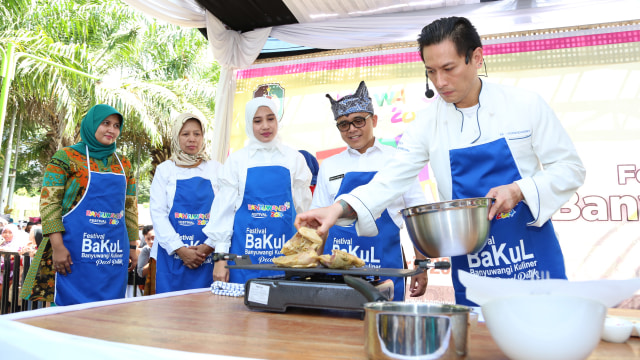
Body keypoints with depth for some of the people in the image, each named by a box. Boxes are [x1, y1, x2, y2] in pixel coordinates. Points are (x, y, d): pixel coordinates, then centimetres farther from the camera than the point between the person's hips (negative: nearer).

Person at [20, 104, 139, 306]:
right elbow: (48, 203, -6)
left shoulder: (124, 165, 14)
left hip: (113, 255, 4)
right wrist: (58, 247, -14)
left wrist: (132, 247, 13)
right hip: (75, 251, -4)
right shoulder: (66, 158, 0)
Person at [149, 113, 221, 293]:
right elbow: (158, 213, 0)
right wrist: (180, 249, -11)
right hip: (172, 254, 0)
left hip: (208, 256, 0)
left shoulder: (215, 169, 8)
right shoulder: (165, 170, 8)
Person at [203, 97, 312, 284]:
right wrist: (220, 257, 0)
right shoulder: (237, 160, 5)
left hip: (285, 248, 1)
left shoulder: (294, 158, 7)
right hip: (245, 249, 0)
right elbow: (224, 207, 5)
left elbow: (303, 206, 12)